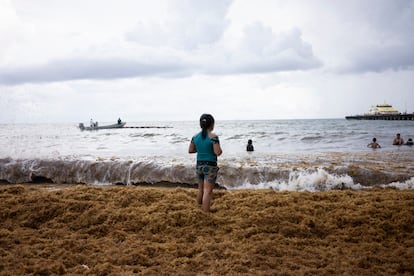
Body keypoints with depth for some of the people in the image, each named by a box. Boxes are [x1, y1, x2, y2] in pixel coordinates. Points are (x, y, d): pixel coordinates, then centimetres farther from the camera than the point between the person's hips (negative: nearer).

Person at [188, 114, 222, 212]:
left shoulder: (195, 137, 2)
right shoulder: (213, 137, -15)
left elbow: (190, 150, 10)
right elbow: (218, 152, -19)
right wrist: (220, 150, 2)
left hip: (199, 166, 6)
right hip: (210, 167, -6)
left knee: (201, 189, 22)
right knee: (208, 191, -3)